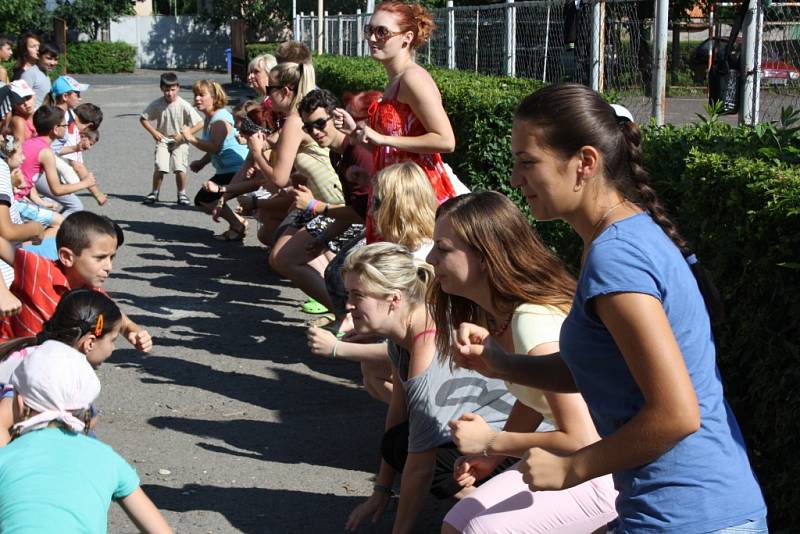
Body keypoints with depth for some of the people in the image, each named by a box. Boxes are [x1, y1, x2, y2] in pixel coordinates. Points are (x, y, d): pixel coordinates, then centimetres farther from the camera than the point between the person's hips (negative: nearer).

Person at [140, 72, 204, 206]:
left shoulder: (184, 106, -16)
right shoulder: (157, 104, -9)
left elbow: (200, 123, -14)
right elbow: (143, 119, 4)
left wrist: (184, 135, -18)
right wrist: (153, 132, -8)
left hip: (179, 141, -1)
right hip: (162, 140, 1)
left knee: (180, 168, -16)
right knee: (159, 168, -14)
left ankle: (182, 194, 7)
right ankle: (154, 193, 8)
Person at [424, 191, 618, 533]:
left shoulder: (535, 322, -28)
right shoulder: (501, 312, 0)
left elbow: (582, 440, -30)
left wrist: (491, 443, -19)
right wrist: (490, 457, 0)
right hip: (572, 461, 9)